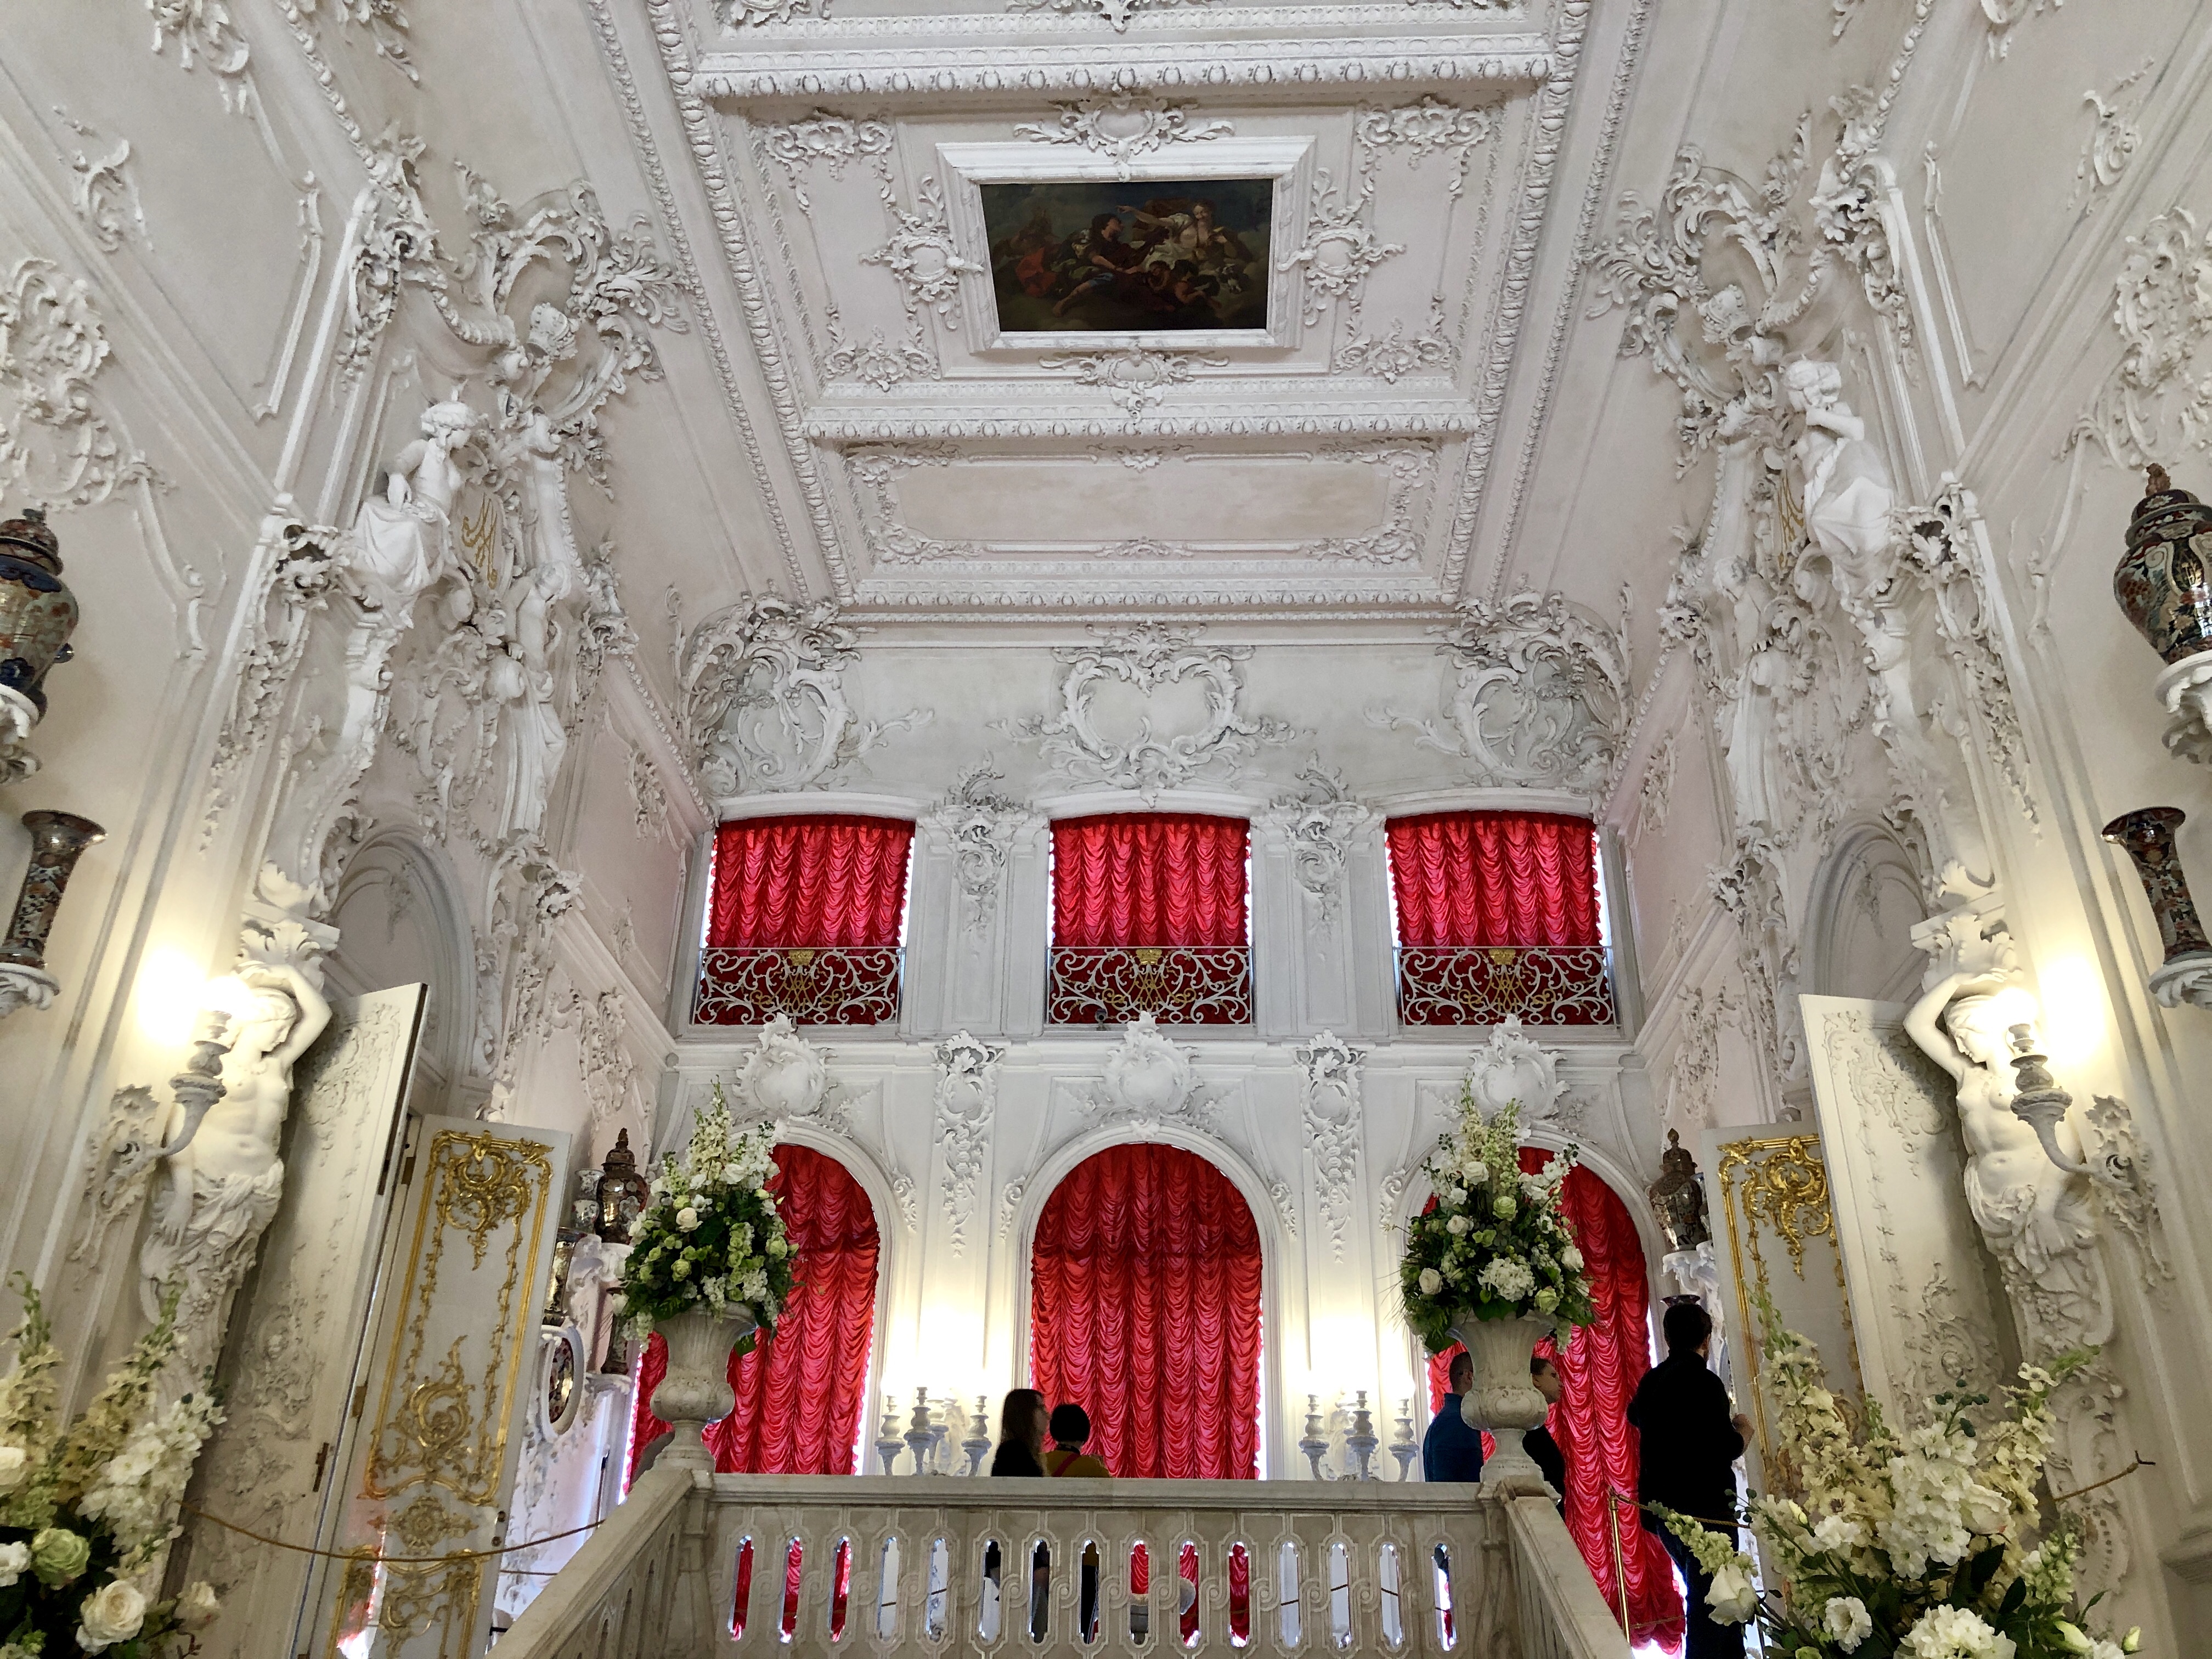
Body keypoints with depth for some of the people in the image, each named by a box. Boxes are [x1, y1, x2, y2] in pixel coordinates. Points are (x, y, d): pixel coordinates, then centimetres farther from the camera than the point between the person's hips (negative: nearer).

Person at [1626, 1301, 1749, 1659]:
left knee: (1707, 1599, 18)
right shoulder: (1703, 1381, -16)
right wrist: (1743, 1432, 0)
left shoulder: (1650, 1380, 8)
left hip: (1662, 1509, 8)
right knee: (1709, 1607, -3)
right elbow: (1726, 1448, -21)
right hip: (1704, 1509, -7)